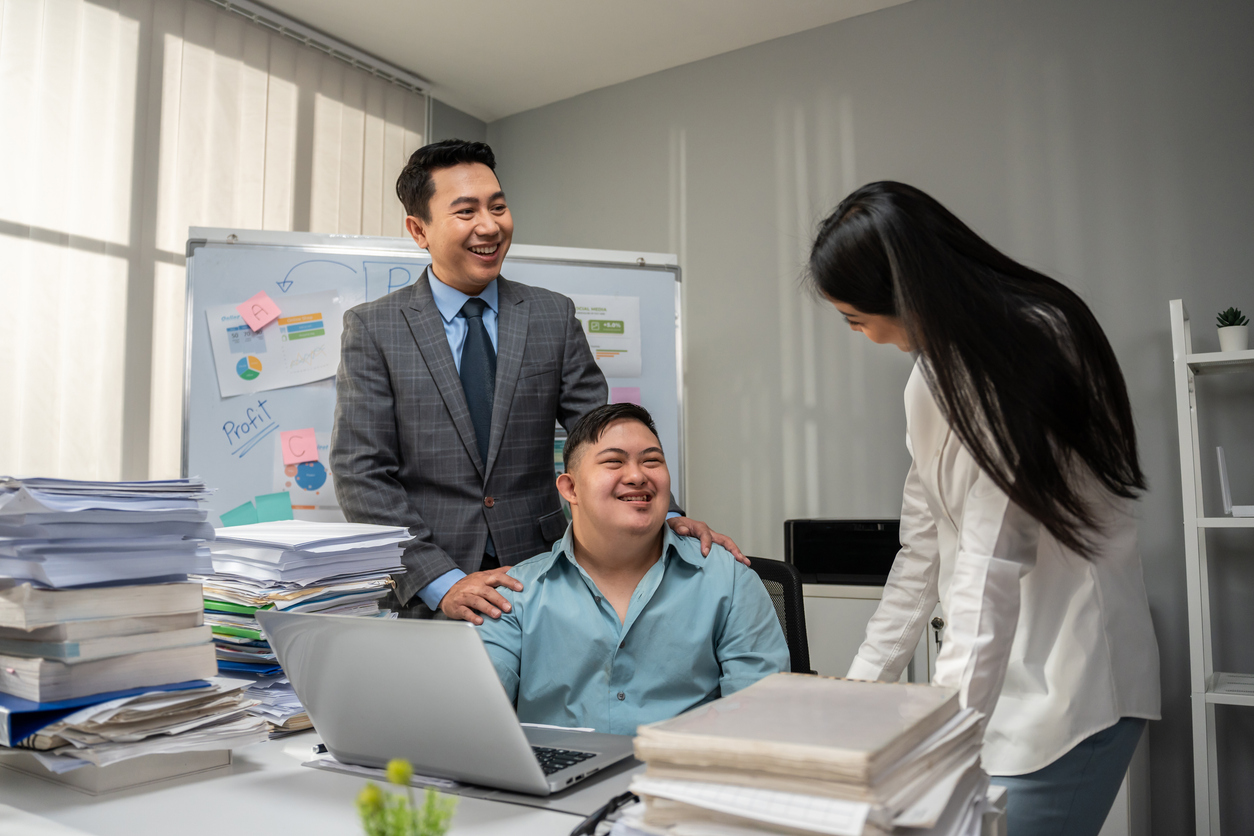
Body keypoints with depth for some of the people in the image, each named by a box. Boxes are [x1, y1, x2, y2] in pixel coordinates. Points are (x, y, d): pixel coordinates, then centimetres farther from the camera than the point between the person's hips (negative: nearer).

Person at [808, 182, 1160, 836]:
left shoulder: (1032, 341, -17)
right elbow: (924, 547, 10)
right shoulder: (936, 373, 9)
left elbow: (992, 562, -23)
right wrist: (863, 681, 11)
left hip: (1068, 688, -7)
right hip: (1004, 676, 8)